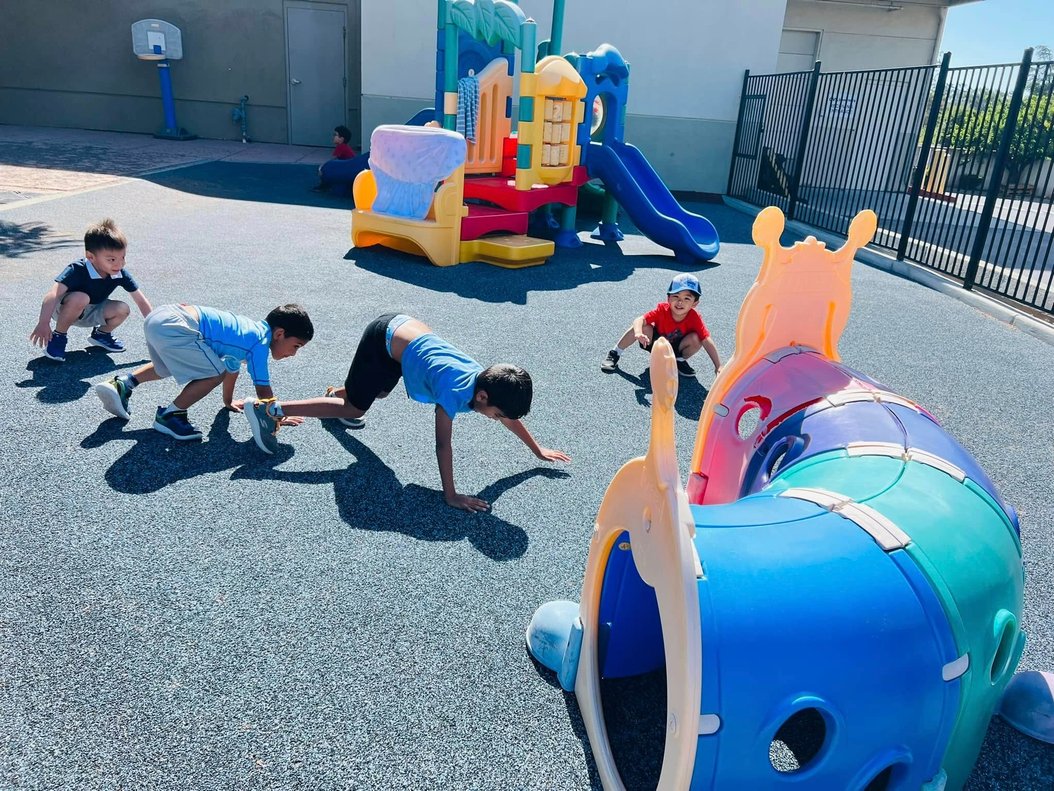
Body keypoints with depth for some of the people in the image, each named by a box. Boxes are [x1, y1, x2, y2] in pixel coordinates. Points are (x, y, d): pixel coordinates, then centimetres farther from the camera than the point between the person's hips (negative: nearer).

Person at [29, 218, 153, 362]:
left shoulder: (121, 274, -19)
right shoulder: (78, 270, -33)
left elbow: (141, 301, -11)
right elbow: (53, 294, -42)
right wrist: (43, 324, -52)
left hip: (88, 313, 5)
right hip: (62, 308, -5)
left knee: (122, 309, -20)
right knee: (80, 298, -37)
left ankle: (101, 333, 11)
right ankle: (58, 336, -14)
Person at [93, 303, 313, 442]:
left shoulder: (251, 329, 19)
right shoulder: (260, 343, -7)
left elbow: (233, 366, 33)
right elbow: (263, 390, -3)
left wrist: (228, 401, 44)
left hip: (158, 317, 10)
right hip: (172, 328, -10)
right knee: (214, 373, -11)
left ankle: (122, 384, 28)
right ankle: (169, 415, 2)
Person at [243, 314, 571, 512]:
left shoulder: (488, 380, -10)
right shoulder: (457, 390, -32)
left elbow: (511, 417, 6)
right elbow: (443, 444, -34)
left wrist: (539, 450, 14)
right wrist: (451, 496, -31)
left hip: (402, 327, 8)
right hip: (384, 337, -8)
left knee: (379, 392, 30)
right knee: (354, 408, 0)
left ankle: (334, 393, 55)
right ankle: (269, 410, 2)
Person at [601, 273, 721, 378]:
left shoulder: (694, 318, -26)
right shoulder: (662, 310, -26)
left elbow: (707, 342, -30)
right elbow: (640, 320, -34)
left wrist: (718, 366, -38)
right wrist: (638, 333, -58)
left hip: (677, 347, 0)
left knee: (696, 339, -29)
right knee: (645, 328, -29)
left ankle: (679, 360, 2)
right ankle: (614, 354, -12)